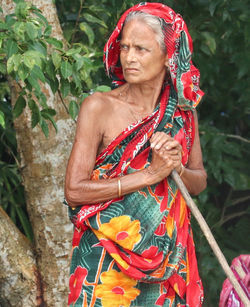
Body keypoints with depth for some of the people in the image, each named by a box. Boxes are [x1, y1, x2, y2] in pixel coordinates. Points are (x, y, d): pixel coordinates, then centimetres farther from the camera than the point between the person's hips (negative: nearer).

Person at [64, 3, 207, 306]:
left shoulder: (183, 112, 4)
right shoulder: (99, 107, -10)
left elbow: (199, 181, 13)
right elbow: (74, 191, -15)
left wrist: (178, 167, -10)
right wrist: (150, 174, -17)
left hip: (169, 256, 4)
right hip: (107, 257, -4)